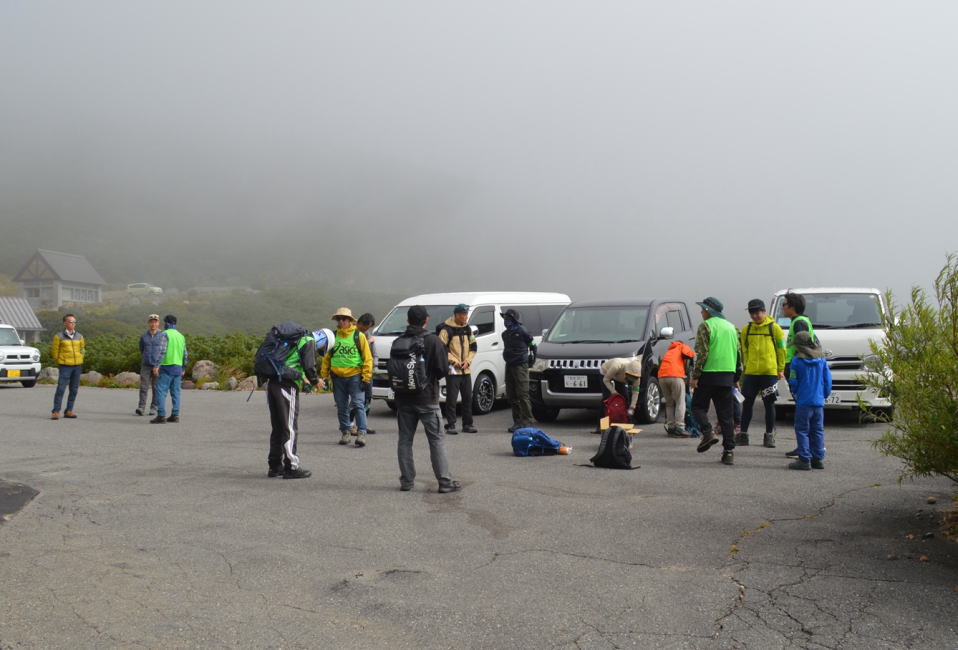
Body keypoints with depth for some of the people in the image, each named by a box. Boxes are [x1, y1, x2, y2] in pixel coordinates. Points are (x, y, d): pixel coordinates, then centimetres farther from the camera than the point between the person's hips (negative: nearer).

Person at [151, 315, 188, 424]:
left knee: (161, 391, -7)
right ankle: (175, 415, 7)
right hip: (178, 368, 7)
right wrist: (183, 369, 23)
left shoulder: (165, 334, -7)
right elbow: (185, 355, 15)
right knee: (175, 392, 9)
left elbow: (162, 350, -19)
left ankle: (161, 416, -13)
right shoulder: (181, 336, 14)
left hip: (167, 367, -7)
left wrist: (156, 365, -20)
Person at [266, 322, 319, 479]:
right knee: (290, 427, -3)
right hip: (287, 386, -8)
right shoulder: (309, 342, -2)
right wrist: (314, 381, 4)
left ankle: (275, 466, 20)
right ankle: (291, 467, -1)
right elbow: (309, 366, -13)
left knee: (277, 427, 14)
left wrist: (303, 379, 25)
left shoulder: (295, 339, 24)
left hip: (272, 383, 8)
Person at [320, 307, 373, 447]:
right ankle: (345, 431, 21)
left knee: (358, 404, -9)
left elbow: (367, 357, 0)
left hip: (355, 376, -3)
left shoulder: (359, 336, 0)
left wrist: (366, 376, -7)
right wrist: (325, 375, 8)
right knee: (341, 407, 9)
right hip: (338, 377, 3)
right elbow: (326, 357, 14)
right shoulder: (333, 336, 8)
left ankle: (361, 433, -9)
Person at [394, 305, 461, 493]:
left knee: (405, 440, 11)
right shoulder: (433, 340, -9)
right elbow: (443, 369, -10)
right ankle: (445, 481, -1)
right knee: (437, 440, 1)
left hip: (403, 398, 4)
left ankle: (407, 481, 12)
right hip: (427, 399, -4)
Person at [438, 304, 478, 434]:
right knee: (451, 399, -6)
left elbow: (473, 347, 15)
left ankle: (467, 424, 18)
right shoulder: (447, 329, -8)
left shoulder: (467, 329, 12)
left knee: (468, 398, 9)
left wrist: (467, 361, -1)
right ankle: (450, 425, 1)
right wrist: (454, 361, -14)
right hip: (452, 370, -6)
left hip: (466, 369, 6)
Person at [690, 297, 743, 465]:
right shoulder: (731, 327, 16)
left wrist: (695, 376, -11)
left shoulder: (705, 326, -5)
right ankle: (729, 451, 3)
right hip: (728, 375, 6)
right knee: (726, 414, 6)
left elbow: (702, 353, -14)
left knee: (698, 406, 9)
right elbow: (738, 353, 17)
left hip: (708, 375, -6)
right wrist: (736, 377, 22)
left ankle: (708, 432, -15)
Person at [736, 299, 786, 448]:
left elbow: (781, 349, 2)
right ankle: (743, 435, 11)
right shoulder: (746, 329, 10)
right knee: (747, 403, 4)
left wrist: (781, 369, -2)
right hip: (750, 373, 3)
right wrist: (745, 366, 11)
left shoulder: (774, 328, 0)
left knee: (769, 404, 3)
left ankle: (769, 436, 12)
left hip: (769, 372, -3)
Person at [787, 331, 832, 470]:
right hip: (819, 401, 5)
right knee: (818, 430, 13)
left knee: (802, 430, 1)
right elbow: (828, 380, 7)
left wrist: (796, 394, 14)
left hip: (803, 401, -5)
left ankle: (804, 460, -3)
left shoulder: (797, 360, -9)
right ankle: (818, 459, 15)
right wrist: (824, 395, 18)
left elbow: (793, 382, -5)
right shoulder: (822, 359, 5)